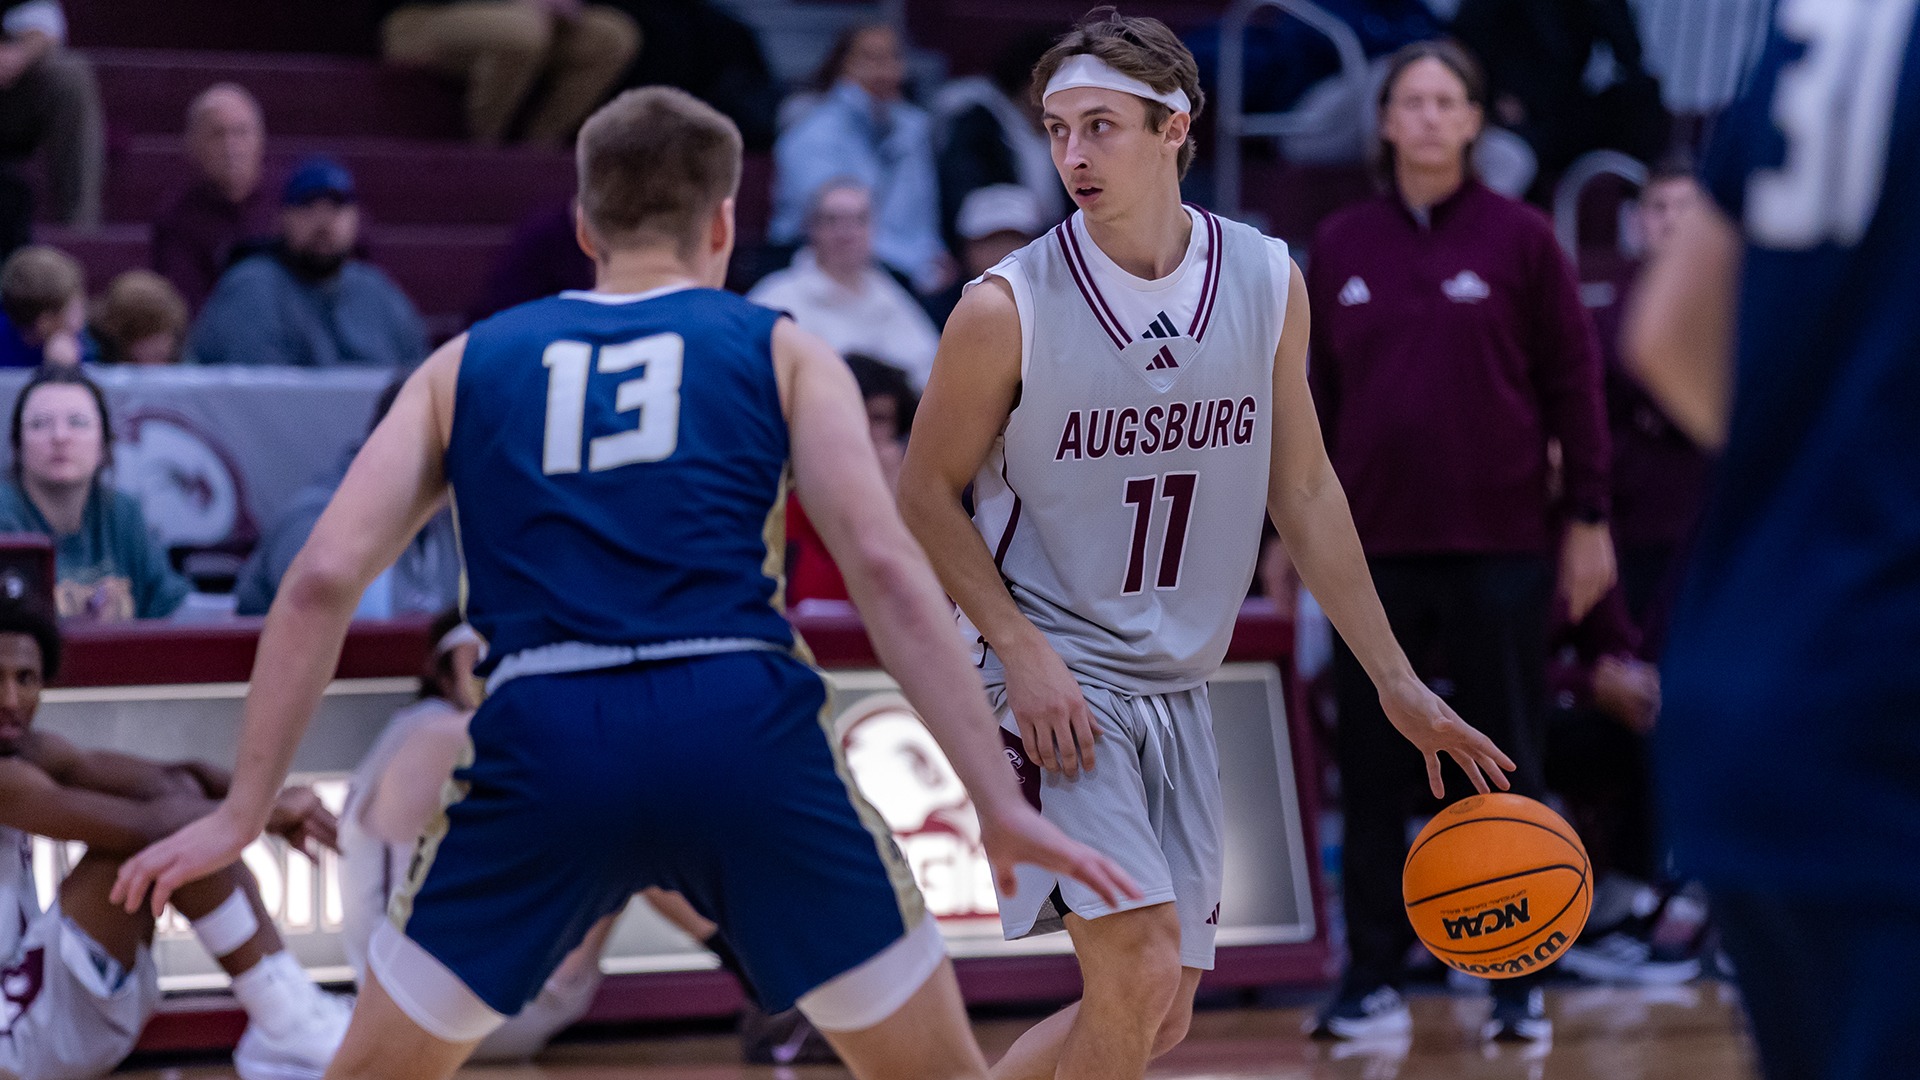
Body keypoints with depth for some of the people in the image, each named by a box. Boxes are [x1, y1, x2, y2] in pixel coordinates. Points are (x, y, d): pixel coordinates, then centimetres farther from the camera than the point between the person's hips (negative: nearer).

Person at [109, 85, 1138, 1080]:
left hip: (544, 745, 1)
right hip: (744, 732, -1)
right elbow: (885, 569, 3)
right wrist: (1001, 806, 0)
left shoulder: (468, 363, 23)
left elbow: (322, 579, 12)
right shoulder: (780, 352, 17)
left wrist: (242, 810, 15)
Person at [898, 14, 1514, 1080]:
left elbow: (1303, 490, 9)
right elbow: (926, 493, -4)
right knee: (1137, 963, -20)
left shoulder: (1268, 283, -1)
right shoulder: (1008, 308, -13)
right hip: (1052, 678, -6)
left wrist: (1398, 683, 10)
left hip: (1174, 690, 6)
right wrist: (1023, 654, -16)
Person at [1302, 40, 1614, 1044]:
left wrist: (1588, 518, -3)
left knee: (1508, 764, 2)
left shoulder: (1519, 238, 0)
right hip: (1375, 547, 2)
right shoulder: (1341, 245, 7)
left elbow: (1574, 381, 0)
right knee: (1372, 772, 4)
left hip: (1500, 543, -2)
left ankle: (1520, 984, 9)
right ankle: (1372, 976, 10)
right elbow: (1311, 390, 11)